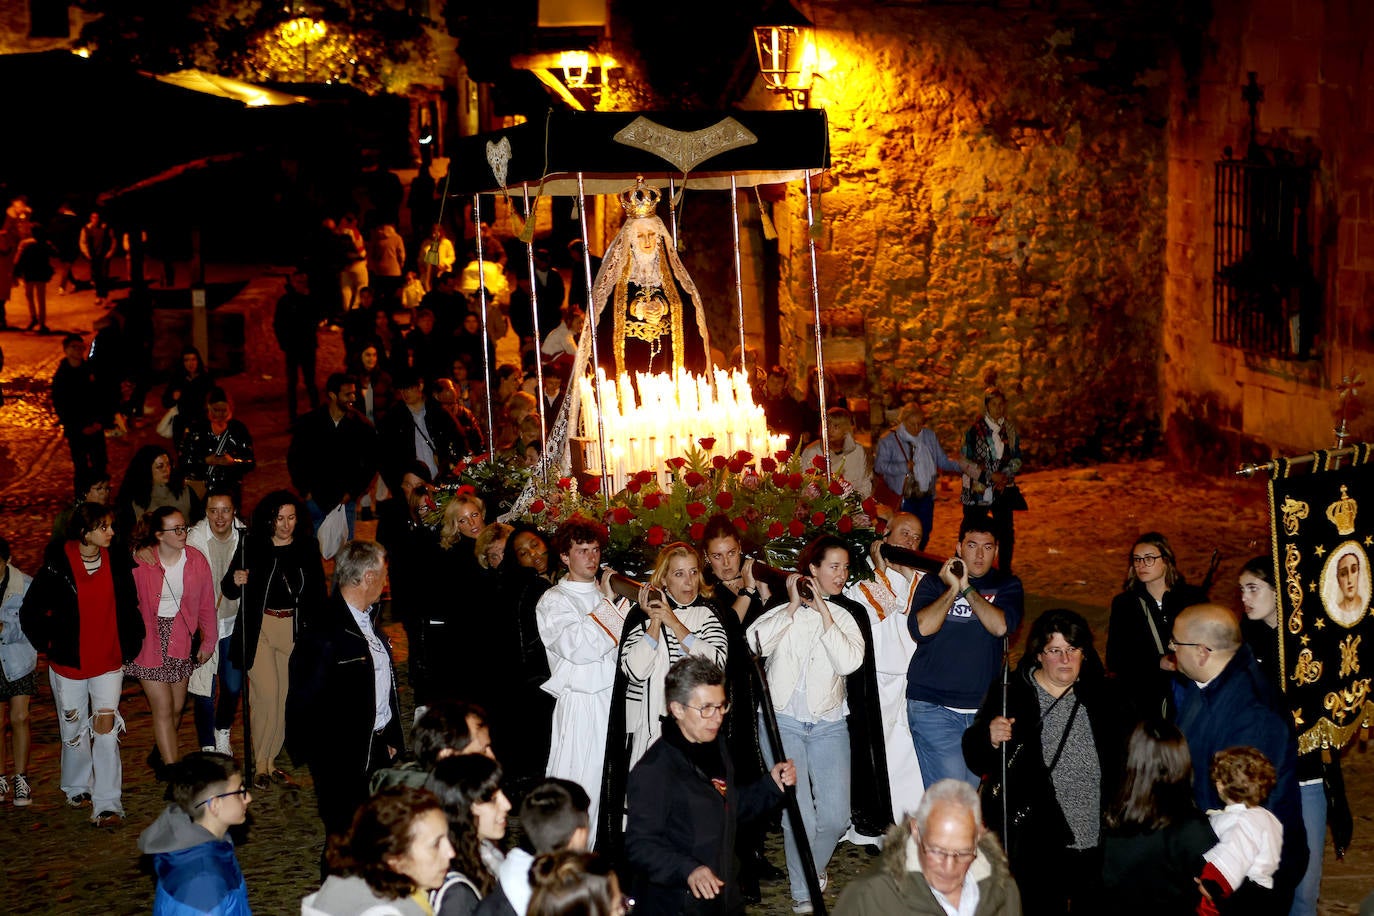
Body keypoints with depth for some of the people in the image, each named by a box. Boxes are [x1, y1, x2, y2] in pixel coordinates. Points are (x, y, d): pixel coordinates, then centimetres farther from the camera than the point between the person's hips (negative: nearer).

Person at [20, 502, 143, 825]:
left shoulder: (118, 562, -2)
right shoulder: (57, 565, -11)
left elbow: (129, 608, 10)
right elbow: (30, 612, -1)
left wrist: (129, 648, 6)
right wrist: (49, 645, 0)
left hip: (109, 661, 1)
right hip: (69, 662, -1)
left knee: (106, 725, -10)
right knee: (74, 729, 14)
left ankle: (107, 805, -9)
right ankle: (77, 788, 38)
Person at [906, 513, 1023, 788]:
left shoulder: (1007, 586, 8)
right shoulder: (934, 582, 5)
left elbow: (1001, 626, -12)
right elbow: (921, 628, -13)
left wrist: (967, 588, -12)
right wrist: (952, 589, -13)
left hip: (983, 708, 3)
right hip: (933, 706, -3)